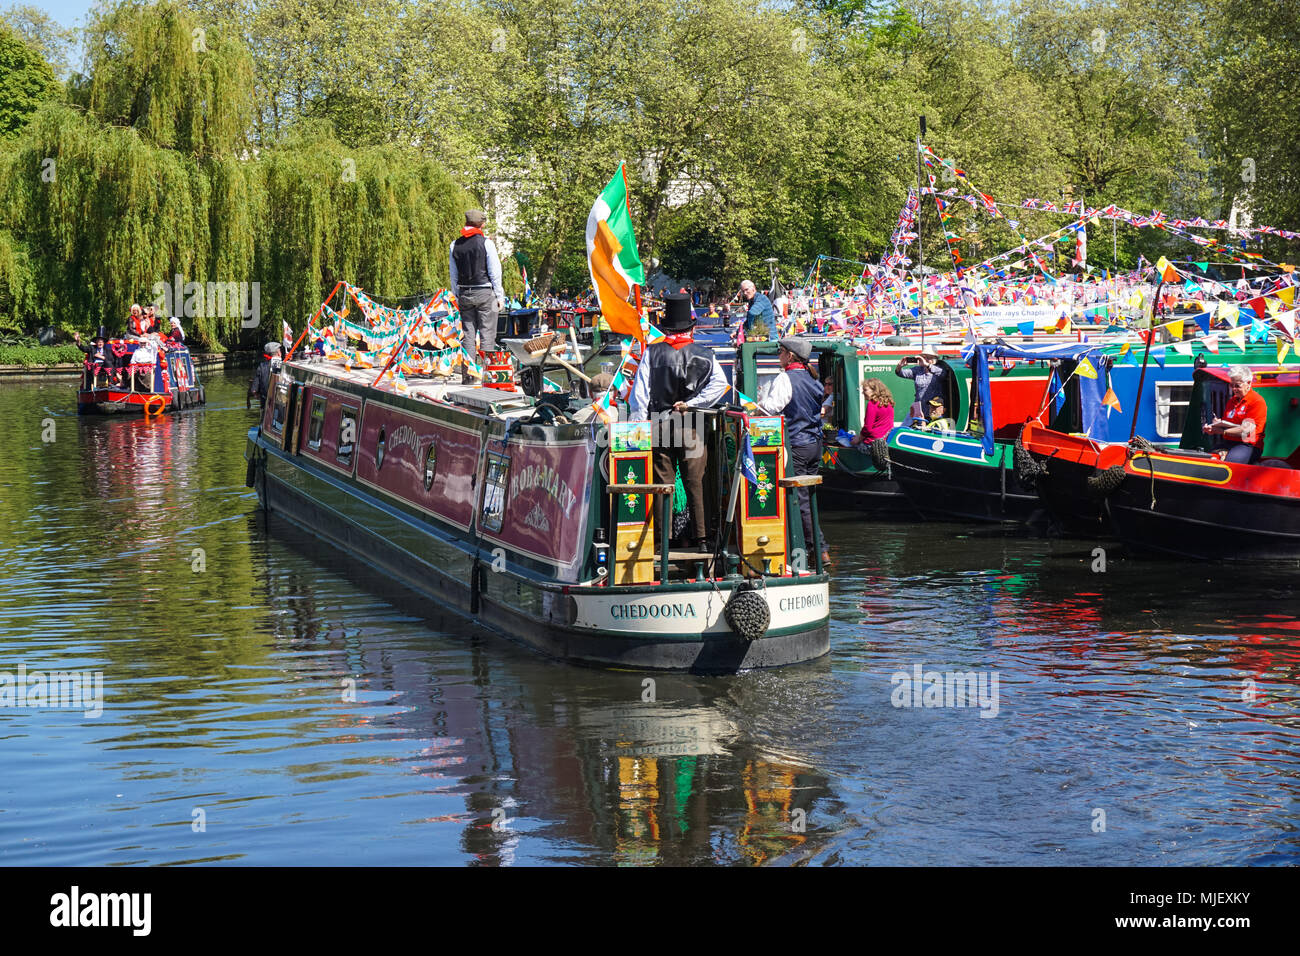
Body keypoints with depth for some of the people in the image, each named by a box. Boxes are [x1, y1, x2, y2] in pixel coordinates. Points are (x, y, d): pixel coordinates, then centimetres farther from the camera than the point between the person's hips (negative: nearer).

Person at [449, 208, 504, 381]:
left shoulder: (455, 245, 6)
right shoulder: (486, 243, -8)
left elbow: (454, 274, 9)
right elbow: (494, 272, -7)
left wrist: (456, 297, 16)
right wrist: (500, 296, -1)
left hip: (464, 294, 4)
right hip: (485, 292, -4)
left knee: (468, 335, 7)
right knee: (487, 334, -2)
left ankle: (467, 374, 4)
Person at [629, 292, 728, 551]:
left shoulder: (652, 353, -2)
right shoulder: (705, 355, 1)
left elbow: (640, 391, -7)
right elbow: (720, 383, -11)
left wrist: (638, 423, -8)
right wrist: (691, 403, -10)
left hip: (659, 425, 0)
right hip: (692, 427, 1)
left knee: (662, 483, 4)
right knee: (695, 483, 6)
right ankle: (699, 538, 6)